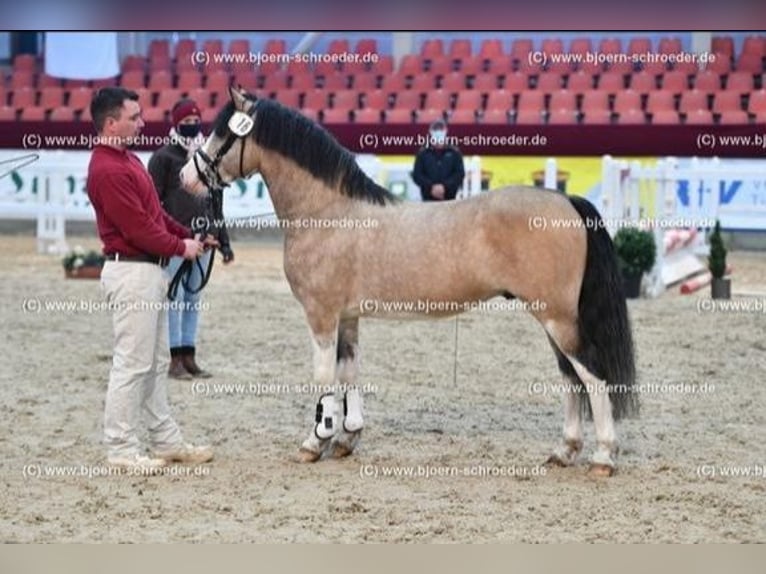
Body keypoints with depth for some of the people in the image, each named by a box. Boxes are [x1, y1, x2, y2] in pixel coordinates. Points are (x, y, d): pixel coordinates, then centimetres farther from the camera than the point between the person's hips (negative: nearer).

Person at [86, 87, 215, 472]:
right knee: (132, 364, -5)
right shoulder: (108, 171, -19)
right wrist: (181, 247, -8)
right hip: (131, 273, -11)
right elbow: (139, 229, -21)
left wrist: (189, 236, 9)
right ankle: (121, 449, 1)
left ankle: (167, 441, 22)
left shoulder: (127, 160, 14)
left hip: (150, 272, 11)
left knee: (156, 363, 15)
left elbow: (155, 213, 19)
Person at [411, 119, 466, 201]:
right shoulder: (423, 153, 6)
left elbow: (460, 174, -2)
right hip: (428, 199, 0)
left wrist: (445, 187, -14)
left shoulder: (454, 153, 4)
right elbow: (417, 175, 1)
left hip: (449, 198, 0)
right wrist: (431, 187, -13)